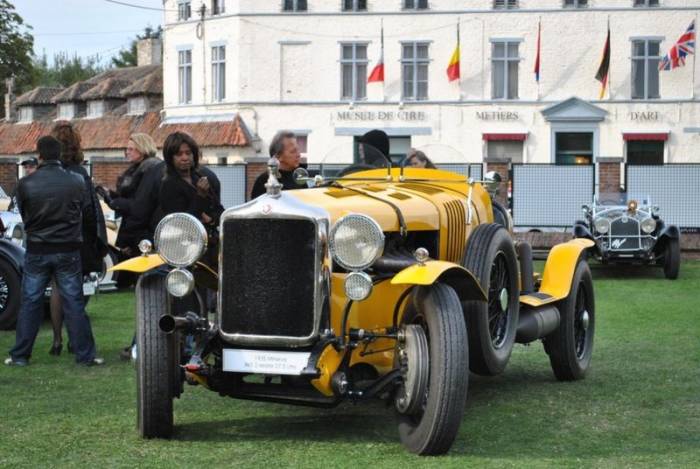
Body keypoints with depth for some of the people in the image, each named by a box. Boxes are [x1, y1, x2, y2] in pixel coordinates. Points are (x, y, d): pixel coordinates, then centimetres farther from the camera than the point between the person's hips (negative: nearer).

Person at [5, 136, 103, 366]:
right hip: (68, 251, 0)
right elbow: (89, 217, 3)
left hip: (37, 251, 0)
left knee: (30, 303, 8)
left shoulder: (26, 184, -8)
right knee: (74, 303, 5)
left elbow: (23, 216, 7)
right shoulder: (76, 182, -6)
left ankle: (20, 355, 10)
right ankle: (85, 354, 5)